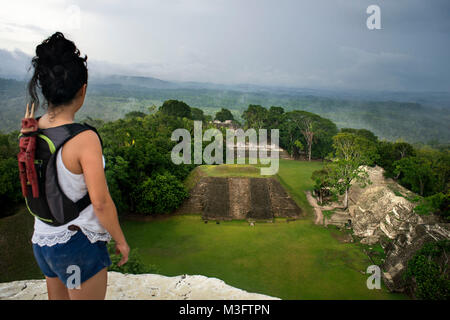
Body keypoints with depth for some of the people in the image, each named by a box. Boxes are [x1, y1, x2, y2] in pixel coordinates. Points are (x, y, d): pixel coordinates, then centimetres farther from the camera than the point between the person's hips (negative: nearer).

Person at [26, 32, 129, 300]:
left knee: (57, 298, 26)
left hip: (42, 240, 7)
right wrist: (121, 240, -9)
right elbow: (101, 203, -23)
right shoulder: (84, 139, -25)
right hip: (79, 244, -6)